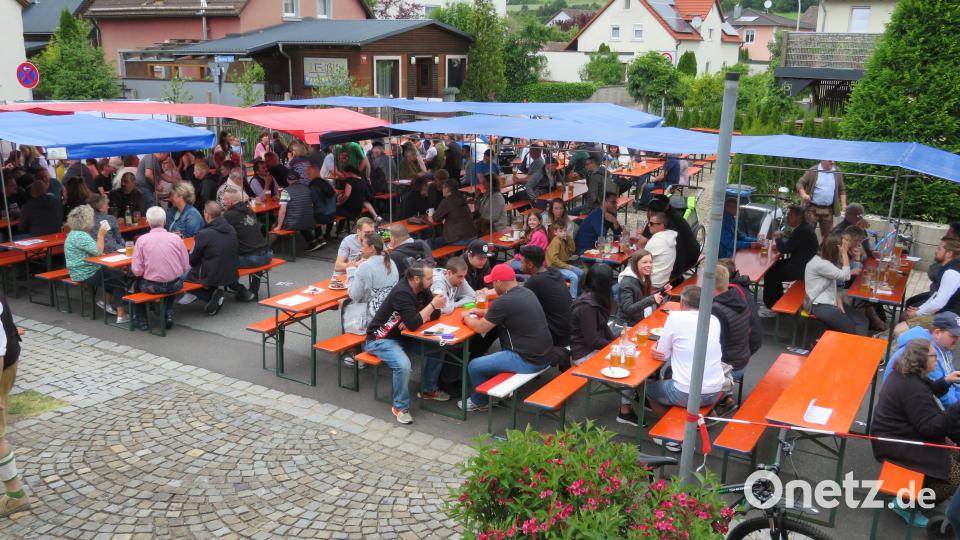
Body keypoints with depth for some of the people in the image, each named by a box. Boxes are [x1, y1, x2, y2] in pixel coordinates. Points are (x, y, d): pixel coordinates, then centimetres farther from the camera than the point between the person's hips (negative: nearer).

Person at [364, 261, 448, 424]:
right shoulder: (402, 293, -28)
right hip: (380, 339, -8)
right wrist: (432, 305, -26)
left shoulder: (422, 289, -2)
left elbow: (435, 314, 1)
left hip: (402, 336, 8)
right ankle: (400, 407, -11)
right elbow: (414, 324, -33)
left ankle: (428, 390, 17)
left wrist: (412, 321, -16)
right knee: (403, 365, -33)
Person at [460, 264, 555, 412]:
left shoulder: (504, 301, -20)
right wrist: (481, 312, 22)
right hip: (545, 355, 9)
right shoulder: (527, 292, 6)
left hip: (528, 361, -9)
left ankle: (479, 402, 26)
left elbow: (481, 328, -9)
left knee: (474, 366, 5)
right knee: (495, 356, 32)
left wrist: (467, 318, 10)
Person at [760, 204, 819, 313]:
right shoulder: (806, 226, 8)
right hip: (804, 263, 10)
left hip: (801, 268, -10)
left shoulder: (801, 230, -24)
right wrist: (780, 240, 0)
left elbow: (784, 249, -21)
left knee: (770, 273, -5)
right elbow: (790, 244, 16)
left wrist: (778, 238, -3)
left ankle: (772, 307, 7)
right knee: (775, 265, 17)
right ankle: (778, 299, 25)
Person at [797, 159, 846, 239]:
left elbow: (842, 190, 15)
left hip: (828, 210, 3)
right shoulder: (813, 171, -3)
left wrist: (843, 204, 4)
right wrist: (803, 194, -22)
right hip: (813, 208, -3)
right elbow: (800, 183, -3)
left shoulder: (837, 173, 8)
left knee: (828, 234, 7)